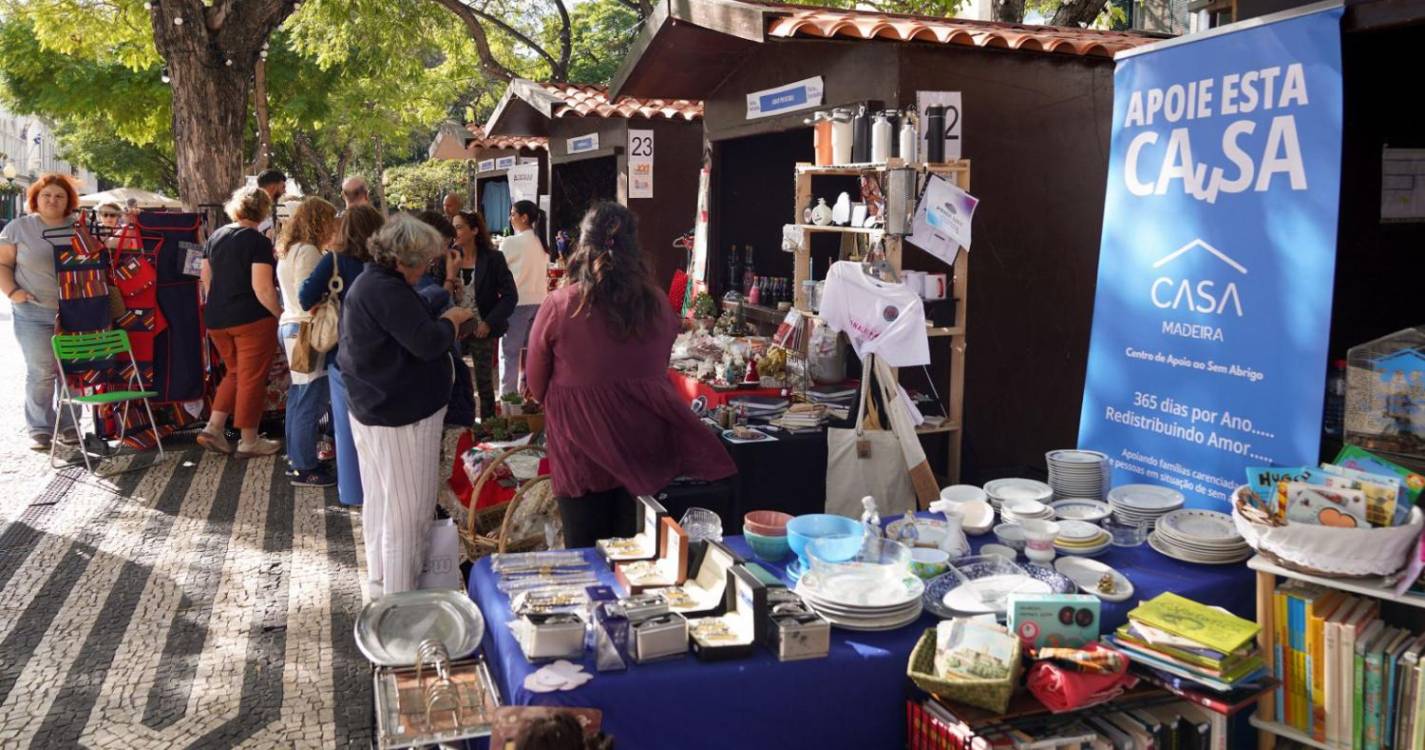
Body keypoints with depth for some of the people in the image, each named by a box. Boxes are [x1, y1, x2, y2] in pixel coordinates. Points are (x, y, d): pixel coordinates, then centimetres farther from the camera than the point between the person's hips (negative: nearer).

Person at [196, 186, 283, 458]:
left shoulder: (216, 236, 9)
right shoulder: (258, 241, -13)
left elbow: (205, 277, 16)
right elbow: (262, 287, -20)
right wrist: (281, 314, -10)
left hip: (216, 319, 7)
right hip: (251, 319, -7)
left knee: (235, 373, 21)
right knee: (252, 379, 3)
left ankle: (213, 429, 13)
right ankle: (249, 441, 9)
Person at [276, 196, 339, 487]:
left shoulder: (289, 251, 16)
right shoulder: (308, 251, -15)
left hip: (291, 326, 11)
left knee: (299, 397, 16)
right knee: (311, 399, -5)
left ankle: (298, 458, 25)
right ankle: (306, 469, 0)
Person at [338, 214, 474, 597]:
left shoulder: (368, 282, 12)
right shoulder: (387, 290, -22)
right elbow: (428, 343, -26)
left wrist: (442, 324, 7)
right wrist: (451, 320, -8)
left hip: (372, 410, 11)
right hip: (401, 416, -11)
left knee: (379, 504, 20)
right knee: (407, 514, -2)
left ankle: (380, 585, 34)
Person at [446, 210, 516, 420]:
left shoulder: (493, 258, -6)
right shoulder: (449, 258, 1)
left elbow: (510, 295, -7)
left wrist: (489, 323, -14)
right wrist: (450, 274, -16)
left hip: (481, 330, -2)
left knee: (484, 382, 8)